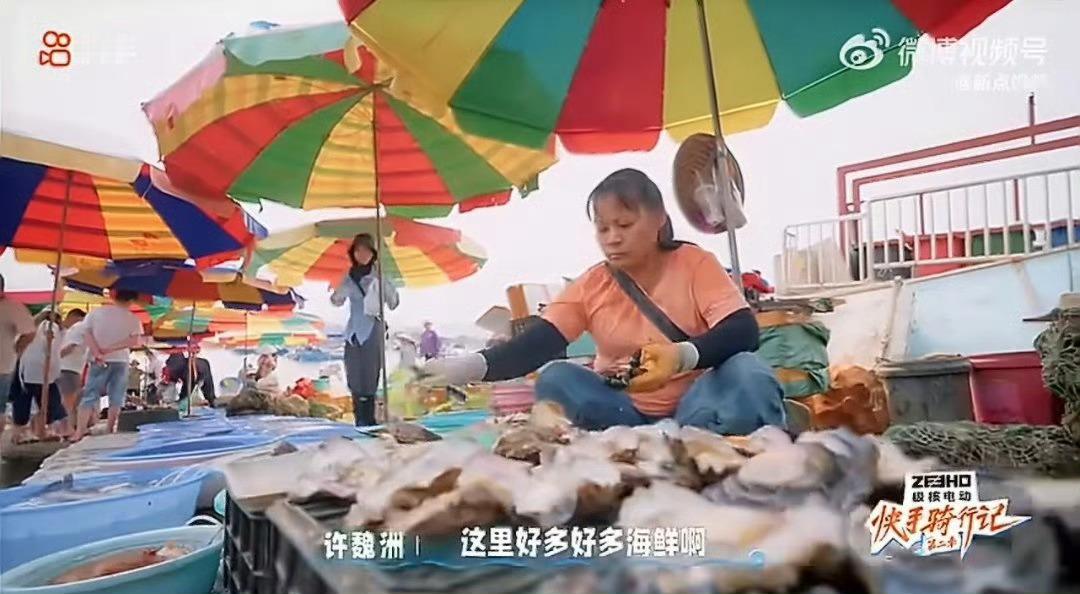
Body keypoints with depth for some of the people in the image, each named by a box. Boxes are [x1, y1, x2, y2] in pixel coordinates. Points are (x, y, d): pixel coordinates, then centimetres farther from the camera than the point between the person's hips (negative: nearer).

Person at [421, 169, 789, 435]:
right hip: (624, 411, 2)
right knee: (556, 379, -24)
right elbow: (535, 345, -14)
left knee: (747, 373, -30)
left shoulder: (695, 263, -5)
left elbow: (744, 332, -16)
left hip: (694, 401, -1)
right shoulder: (590, 286, -2)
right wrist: (470, 366, -35)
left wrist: (683, 356, -38)